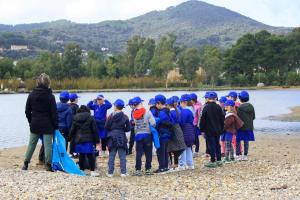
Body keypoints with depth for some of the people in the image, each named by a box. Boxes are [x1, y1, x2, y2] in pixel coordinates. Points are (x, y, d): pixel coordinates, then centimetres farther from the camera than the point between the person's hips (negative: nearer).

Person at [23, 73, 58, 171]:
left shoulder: (31, 95, 0)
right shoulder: (50, 96, -10)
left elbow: (27, 111, 5)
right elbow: (54, 113, -8)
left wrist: (31, 121, 16)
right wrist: (55, 125, -1)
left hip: (35, 124, 3)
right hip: (47, 125, -3)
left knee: (31, 144, 11)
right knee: (48, 145, 0)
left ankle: (25, 164, 13)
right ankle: (48, 164, -2)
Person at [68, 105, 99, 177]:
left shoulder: (75, 119, 8)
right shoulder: (90, 118, 1)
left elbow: (72, 130, 11)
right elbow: (94, 130, 0)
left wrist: (70, 138, 22)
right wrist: (97, 141, 3)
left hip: (79, 140, 3)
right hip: (88, 140, -3)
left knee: (81, 156, 9)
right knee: (90, 156, -2)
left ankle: (82, 170, 12)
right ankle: (92, 171, -5)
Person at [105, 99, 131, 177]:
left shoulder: (111, 116, -6)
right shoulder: (125, 117, -3)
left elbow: (106, 127, -5)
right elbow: (128, 128, 0)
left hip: (112, 137, 0)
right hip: (122, 138, 0)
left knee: (111, 156, 6)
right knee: (122, 156, 5)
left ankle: (110, 172, 7)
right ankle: (123, 172, 3)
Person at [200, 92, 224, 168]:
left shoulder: (206, 107, -14)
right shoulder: (218, 107, 0)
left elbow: (202, 119, -11)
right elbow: (222, 119, 7)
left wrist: (202, 129, -2)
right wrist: (221, 129, 16)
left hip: (209, 130, -5)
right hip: (217, 130, 5)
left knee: (211, 145, -1)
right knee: (217, 144, 14)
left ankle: (213, 161, 1)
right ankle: (219, 160, 20)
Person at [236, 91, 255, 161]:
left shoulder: (239, 107, -16)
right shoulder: (251, 107, 2)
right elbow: (253, 117, 9)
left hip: (240, 127, -5)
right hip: (249, 127, 5)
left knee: (238, 141, 5)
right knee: (246, 141, 10)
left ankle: (238, 155, 4)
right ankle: (245, 156, 13)